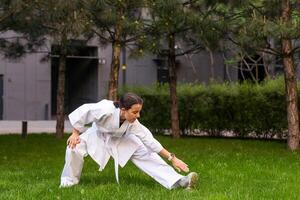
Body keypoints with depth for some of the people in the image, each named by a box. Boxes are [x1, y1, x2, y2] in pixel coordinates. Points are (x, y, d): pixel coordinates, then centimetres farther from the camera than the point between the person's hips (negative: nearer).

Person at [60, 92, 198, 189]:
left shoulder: (134, 124, -27)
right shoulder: (106, 109, -41)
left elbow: (150, 141, -23)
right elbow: (82, 112, -29)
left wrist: (172, 158, -25)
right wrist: (75, 134, -21)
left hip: (120, 139, 2)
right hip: (98, 135, -2)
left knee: (145, 154, -13)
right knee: (75, 147, -30)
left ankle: (177, 181, -19)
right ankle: (69, 181, -6)